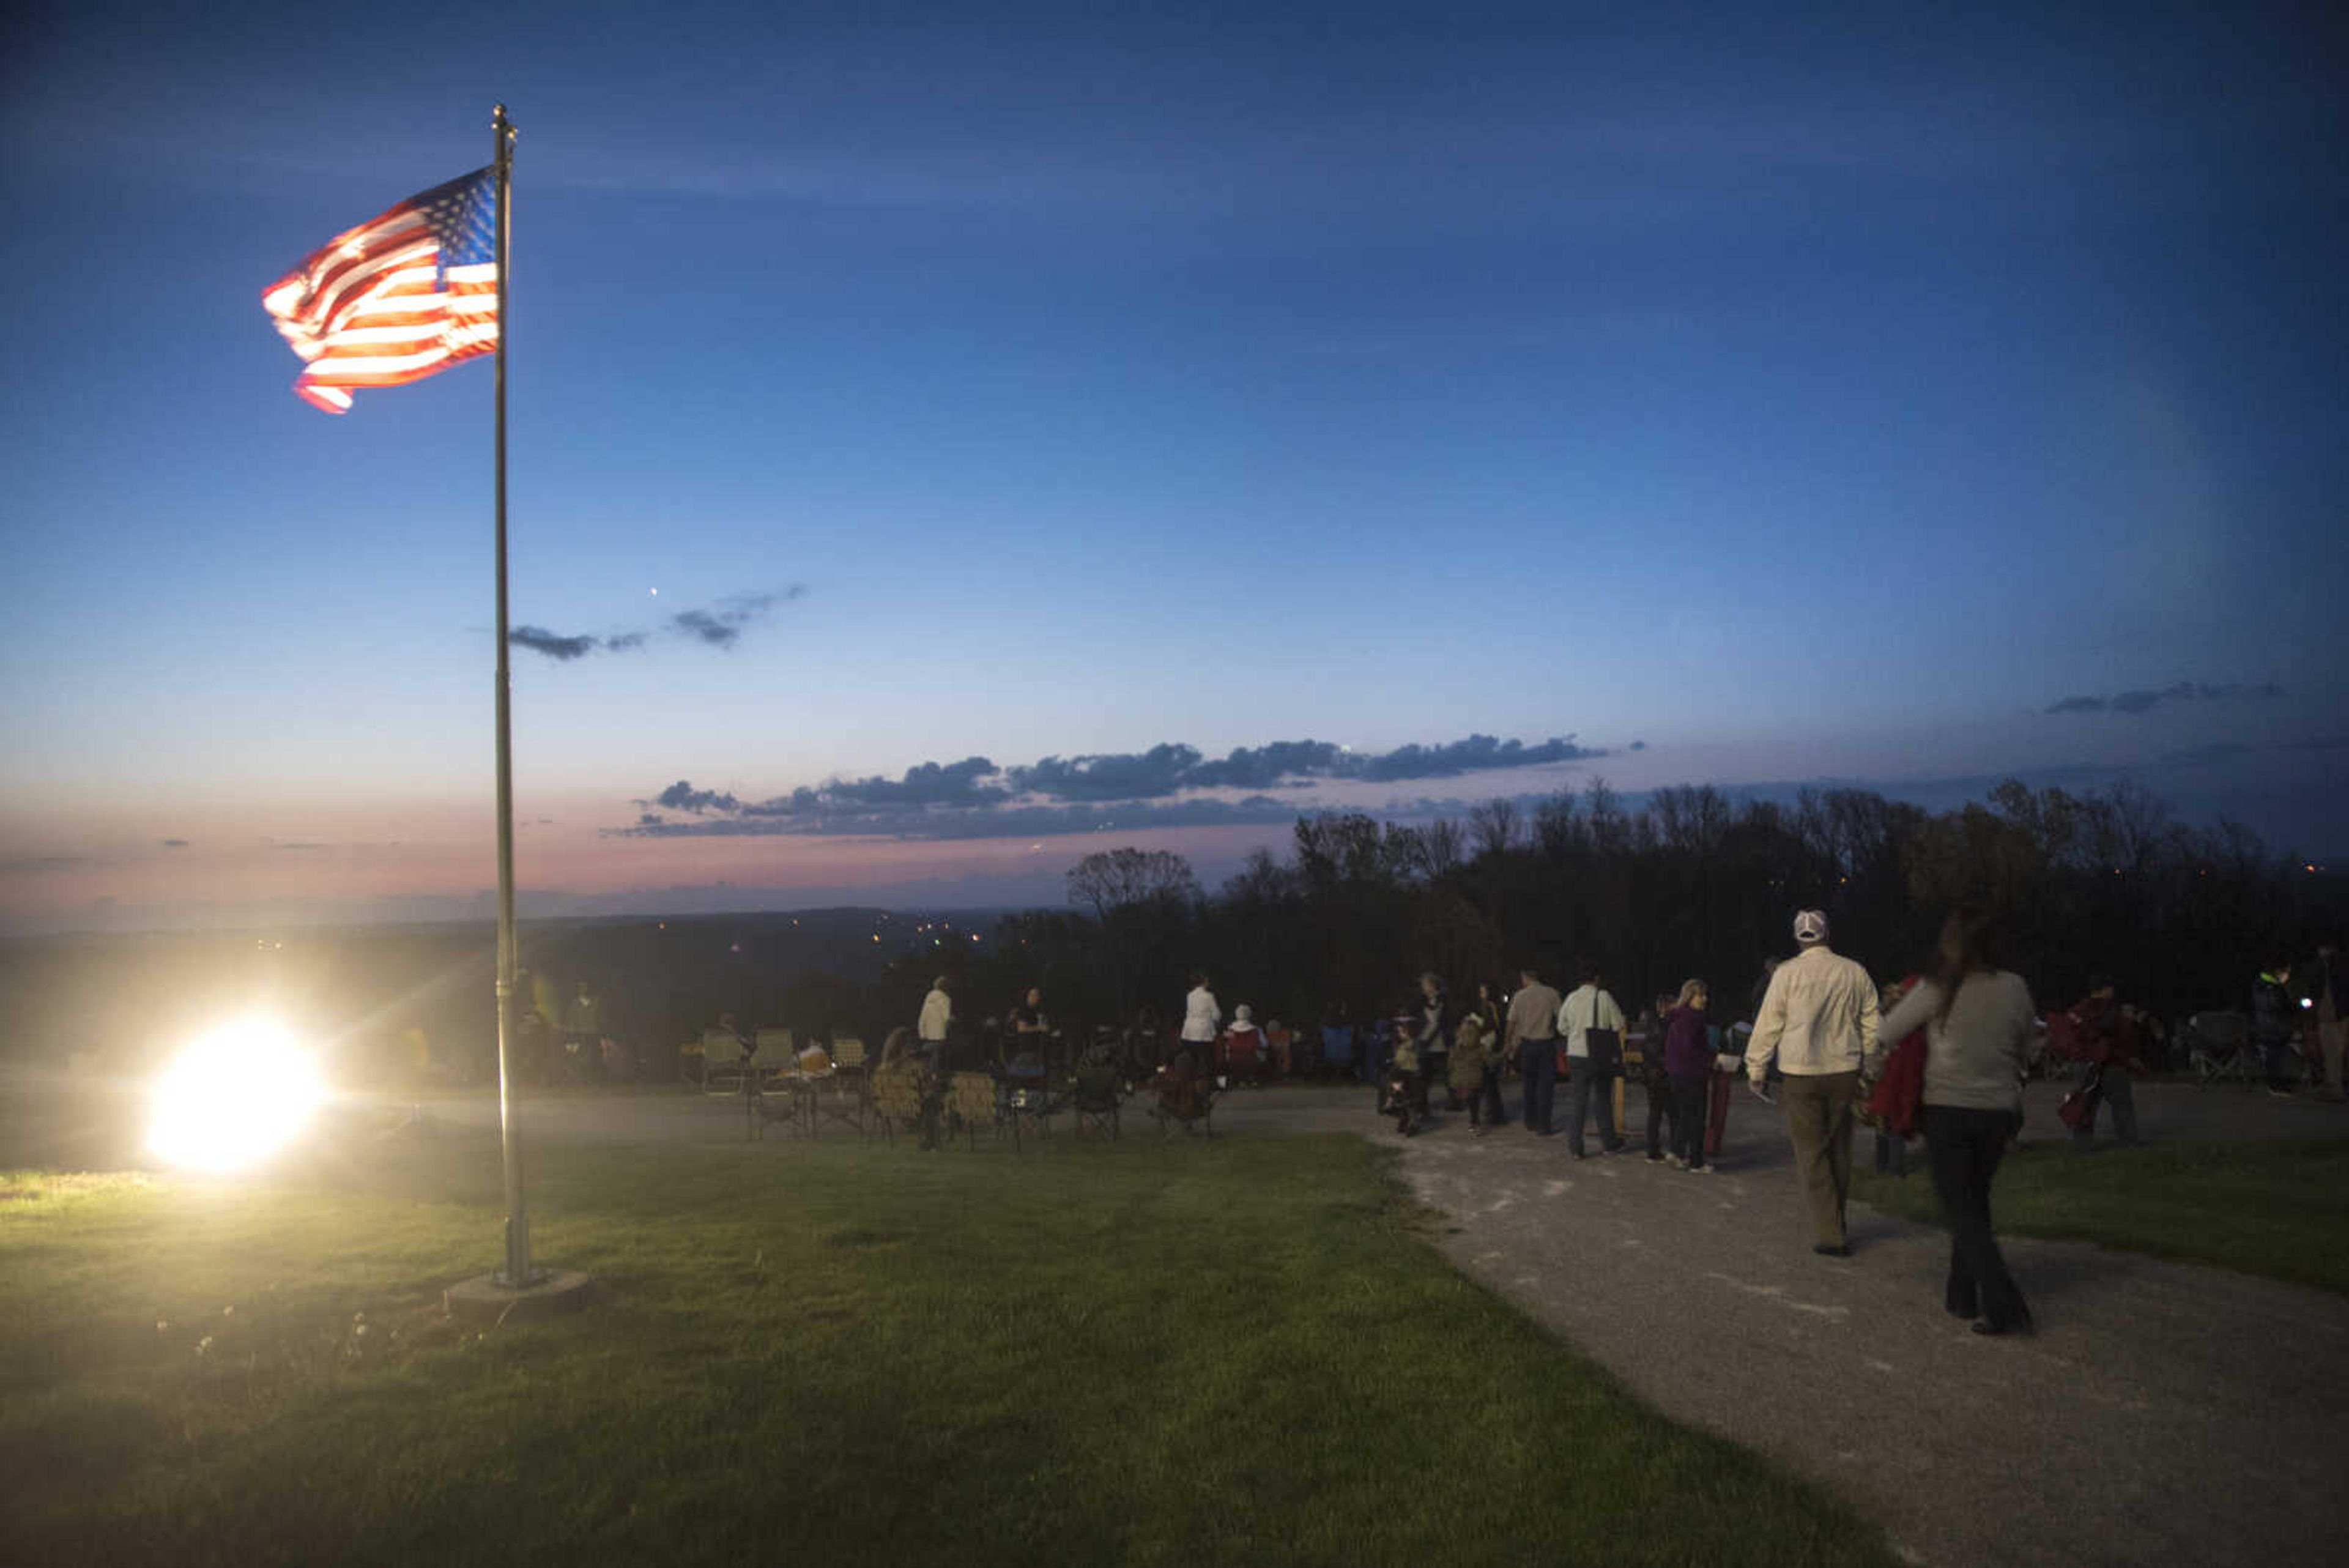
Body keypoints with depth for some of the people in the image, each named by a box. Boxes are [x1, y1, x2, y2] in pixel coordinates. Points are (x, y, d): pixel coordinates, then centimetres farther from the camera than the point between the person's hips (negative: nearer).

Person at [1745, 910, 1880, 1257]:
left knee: (1811, 1153, 2)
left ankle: (1828, 1234, -2)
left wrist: (1756, 1070, 5)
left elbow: (1768, 1025, -4)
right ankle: (1836, 1226, 25)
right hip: (1844, 1072, 3)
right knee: (1839, 1151, 15)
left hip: (1801, 1074, -3)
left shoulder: (1788, 973, -7)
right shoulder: (1855, 973, 3)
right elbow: (1871, 1025, 9)